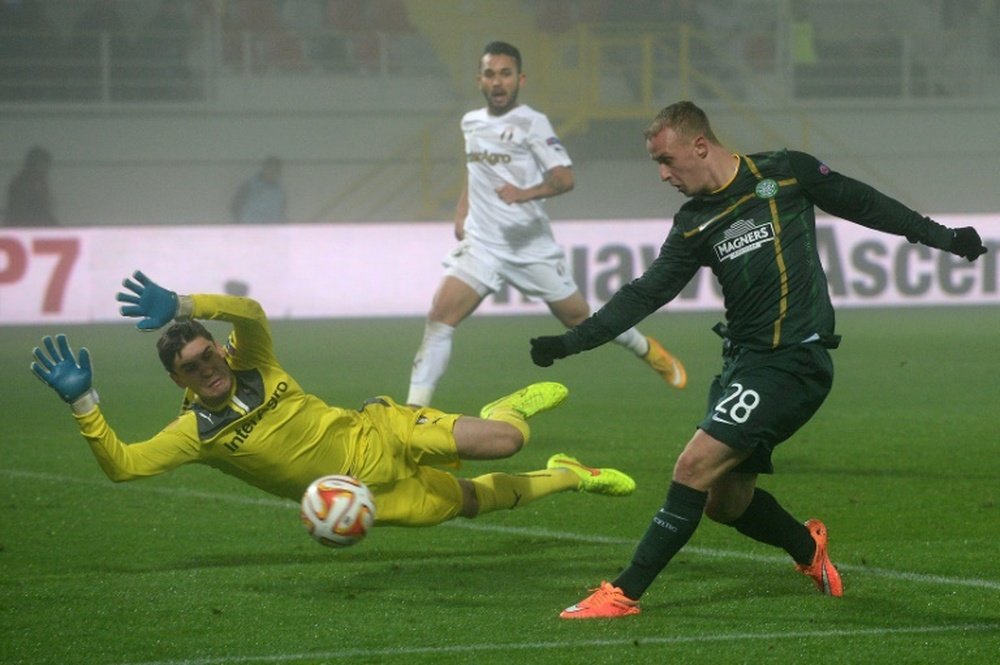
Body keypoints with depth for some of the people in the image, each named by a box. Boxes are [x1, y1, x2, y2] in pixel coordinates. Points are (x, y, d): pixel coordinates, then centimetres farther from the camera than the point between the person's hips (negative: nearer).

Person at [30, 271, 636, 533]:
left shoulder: (251, 365, -9)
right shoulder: (196, 431, -15)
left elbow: (250, 311, -30)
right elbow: (121, 464, -26)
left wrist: (180, 307, -45)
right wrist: (84, 402, -38)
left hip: (379, 436, 1)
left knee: (502, 443, -10)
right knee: (469, 502, 4)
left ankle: (515, 405, 31)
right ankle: (566, 478, 33)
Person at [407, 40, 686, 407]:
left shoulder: (531, 123, -8)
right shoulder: (470, 123, 11)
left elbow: (564, 177, -19)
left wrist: (527, 193, -36)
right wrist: (461, 213, 15)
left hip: (531, 245, -4)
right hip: (481, 243, 4)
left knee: (578, 317, 8)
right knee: (440, 314, -16)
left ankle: (648, 350, 36)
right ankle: (414, 407, -15)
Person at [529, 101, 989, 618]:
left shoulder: (786, 173, -3)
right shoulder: (694, 225, 10)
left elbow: (863, 205, 9)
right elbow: (645, 294, 9)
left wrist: (940, 237, 16)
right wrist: (570, 342, 0)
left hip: (794, 359, -7)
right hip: (743, 359, 7)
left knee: (696, 467, -16)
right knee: (725, 501, 8)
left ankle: (625, 593, -13)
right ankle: (807, 547, 38)